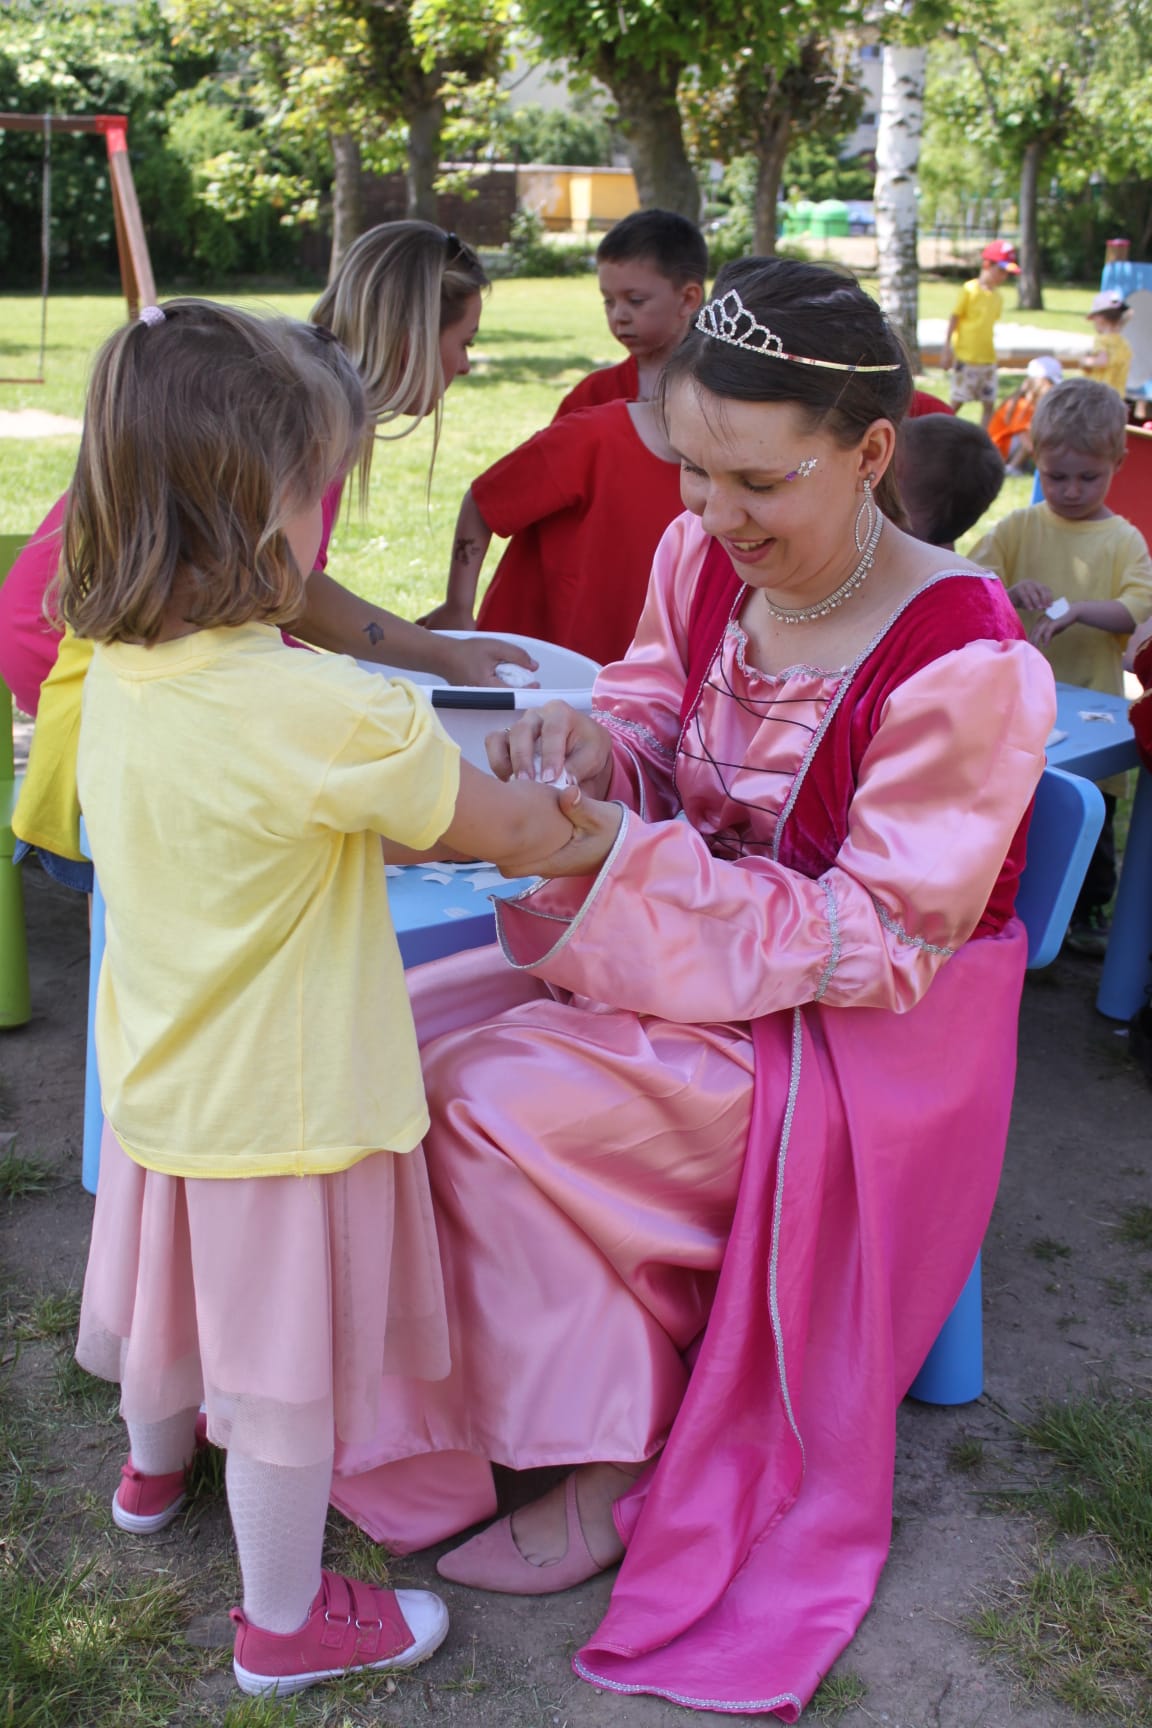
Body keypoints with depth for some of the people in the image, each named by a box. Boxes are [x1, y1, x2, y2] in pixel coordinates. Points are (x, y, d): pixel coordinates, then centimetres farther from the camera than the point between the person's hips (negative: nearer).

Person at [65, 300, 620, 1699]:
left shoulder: (114, 676, -7)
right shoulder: (323, 713, -31)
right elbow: (509, 829, -17)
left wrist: (440, 795, 4)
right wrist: (593, 835, 3)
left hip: (159, 1086, 7)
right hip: (282, 1105, -7)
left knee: (180, 1296, 31)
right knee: (288, 1372, 13)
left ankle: (156, 1465, 60)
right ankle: (285, 1621, 34)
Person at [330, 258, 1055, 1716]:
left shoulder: (965, 667, -25)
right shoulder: (701, 556, -5)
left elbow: (878, 947, -23)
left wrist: (616, 861, -28)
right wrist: (593, 743, -14)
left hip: (853, 1036, -7)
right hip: (678, 957, 8)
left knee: (492, 1100, -23)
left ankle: (609, 1475, 0)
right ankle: (421, 1404, 12)